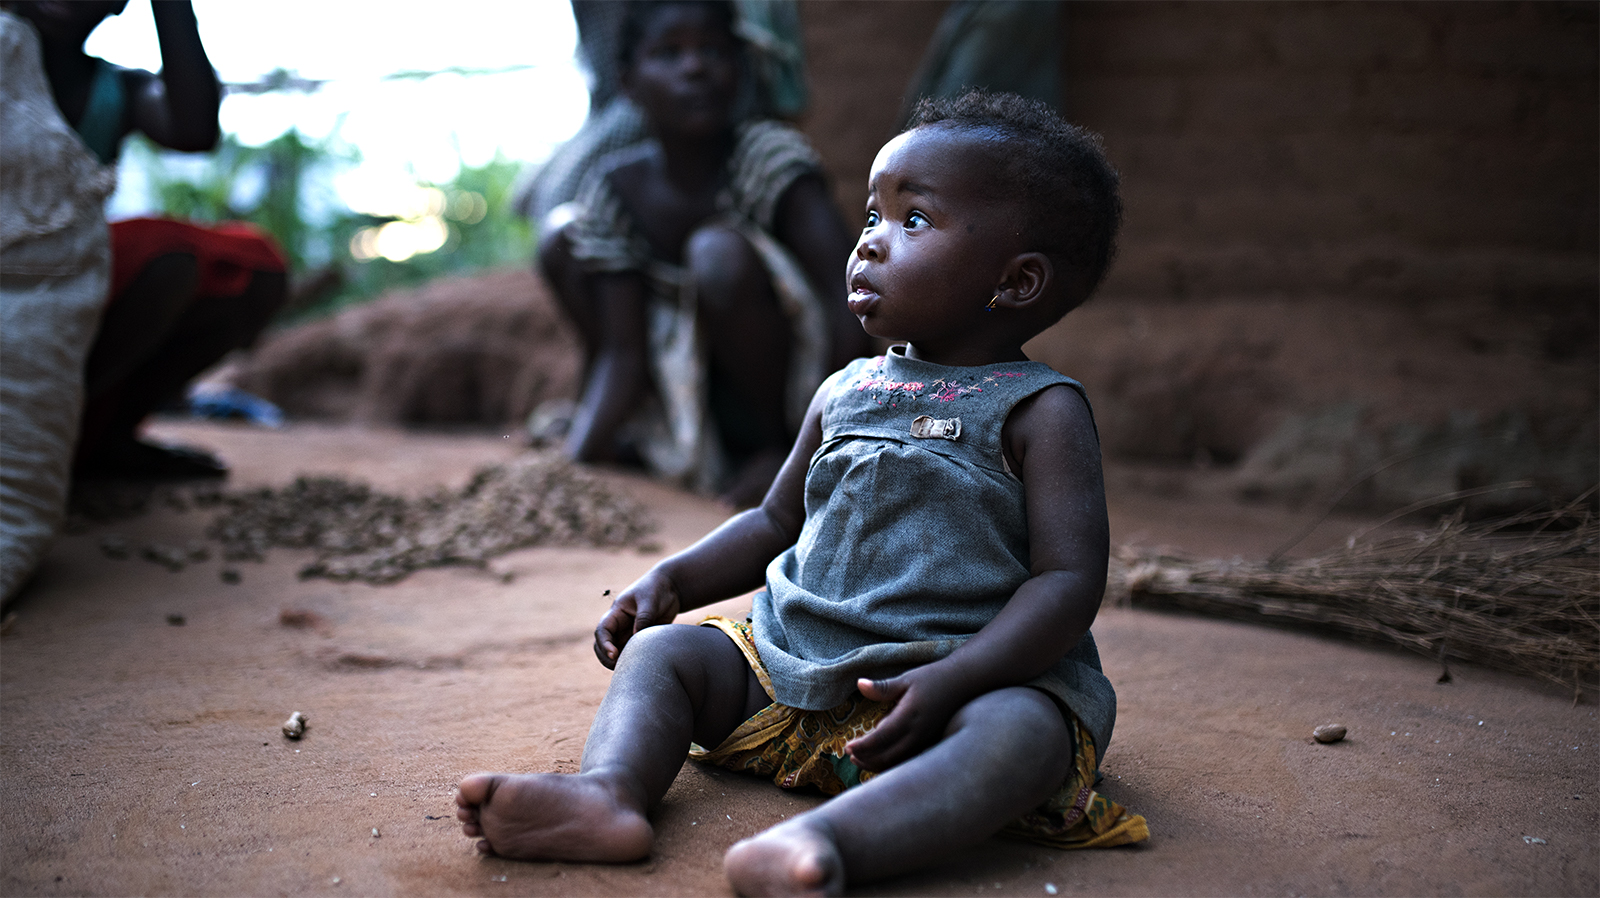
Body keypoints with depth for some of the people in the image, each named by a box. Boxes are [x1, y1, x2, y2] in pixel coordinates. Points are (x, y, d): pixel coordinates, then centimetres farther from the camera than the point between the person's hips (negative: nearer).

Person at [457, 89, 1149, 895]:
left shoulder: (1039, 412, -5)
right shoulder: (844, 393, 12)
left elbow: (1070, 579, -14)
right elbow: (776, 523, 22)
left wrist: (952, 680, -28)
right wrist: (670, 579, 7)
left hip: (979, 678, -5)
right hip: (796, 661, 6)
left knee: (1021, 733, -36)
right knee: (661, 651, -6)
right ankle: (608, 792, -31)